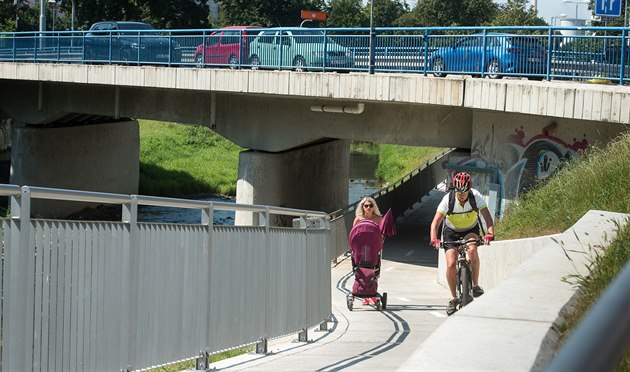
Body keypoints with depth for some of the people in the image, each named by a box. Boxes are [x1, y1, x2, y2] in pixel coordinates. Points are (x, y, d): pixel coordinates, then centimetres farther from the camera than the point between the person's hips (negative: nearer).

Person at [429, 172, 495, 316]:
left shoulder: (476, 197, -25)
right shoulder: (448, 200, -26)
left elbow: (487, 216, -30)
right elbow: (435, 222, -29)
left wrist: (490, 233, -49)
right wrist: (434, 239, -46)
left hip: (471, 230, 0)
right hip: (451, 231, 0)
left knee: (472, 249, -33)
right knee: (451, 264, -14)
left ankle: (475, 284, -18)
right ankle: (453, 298, 4)